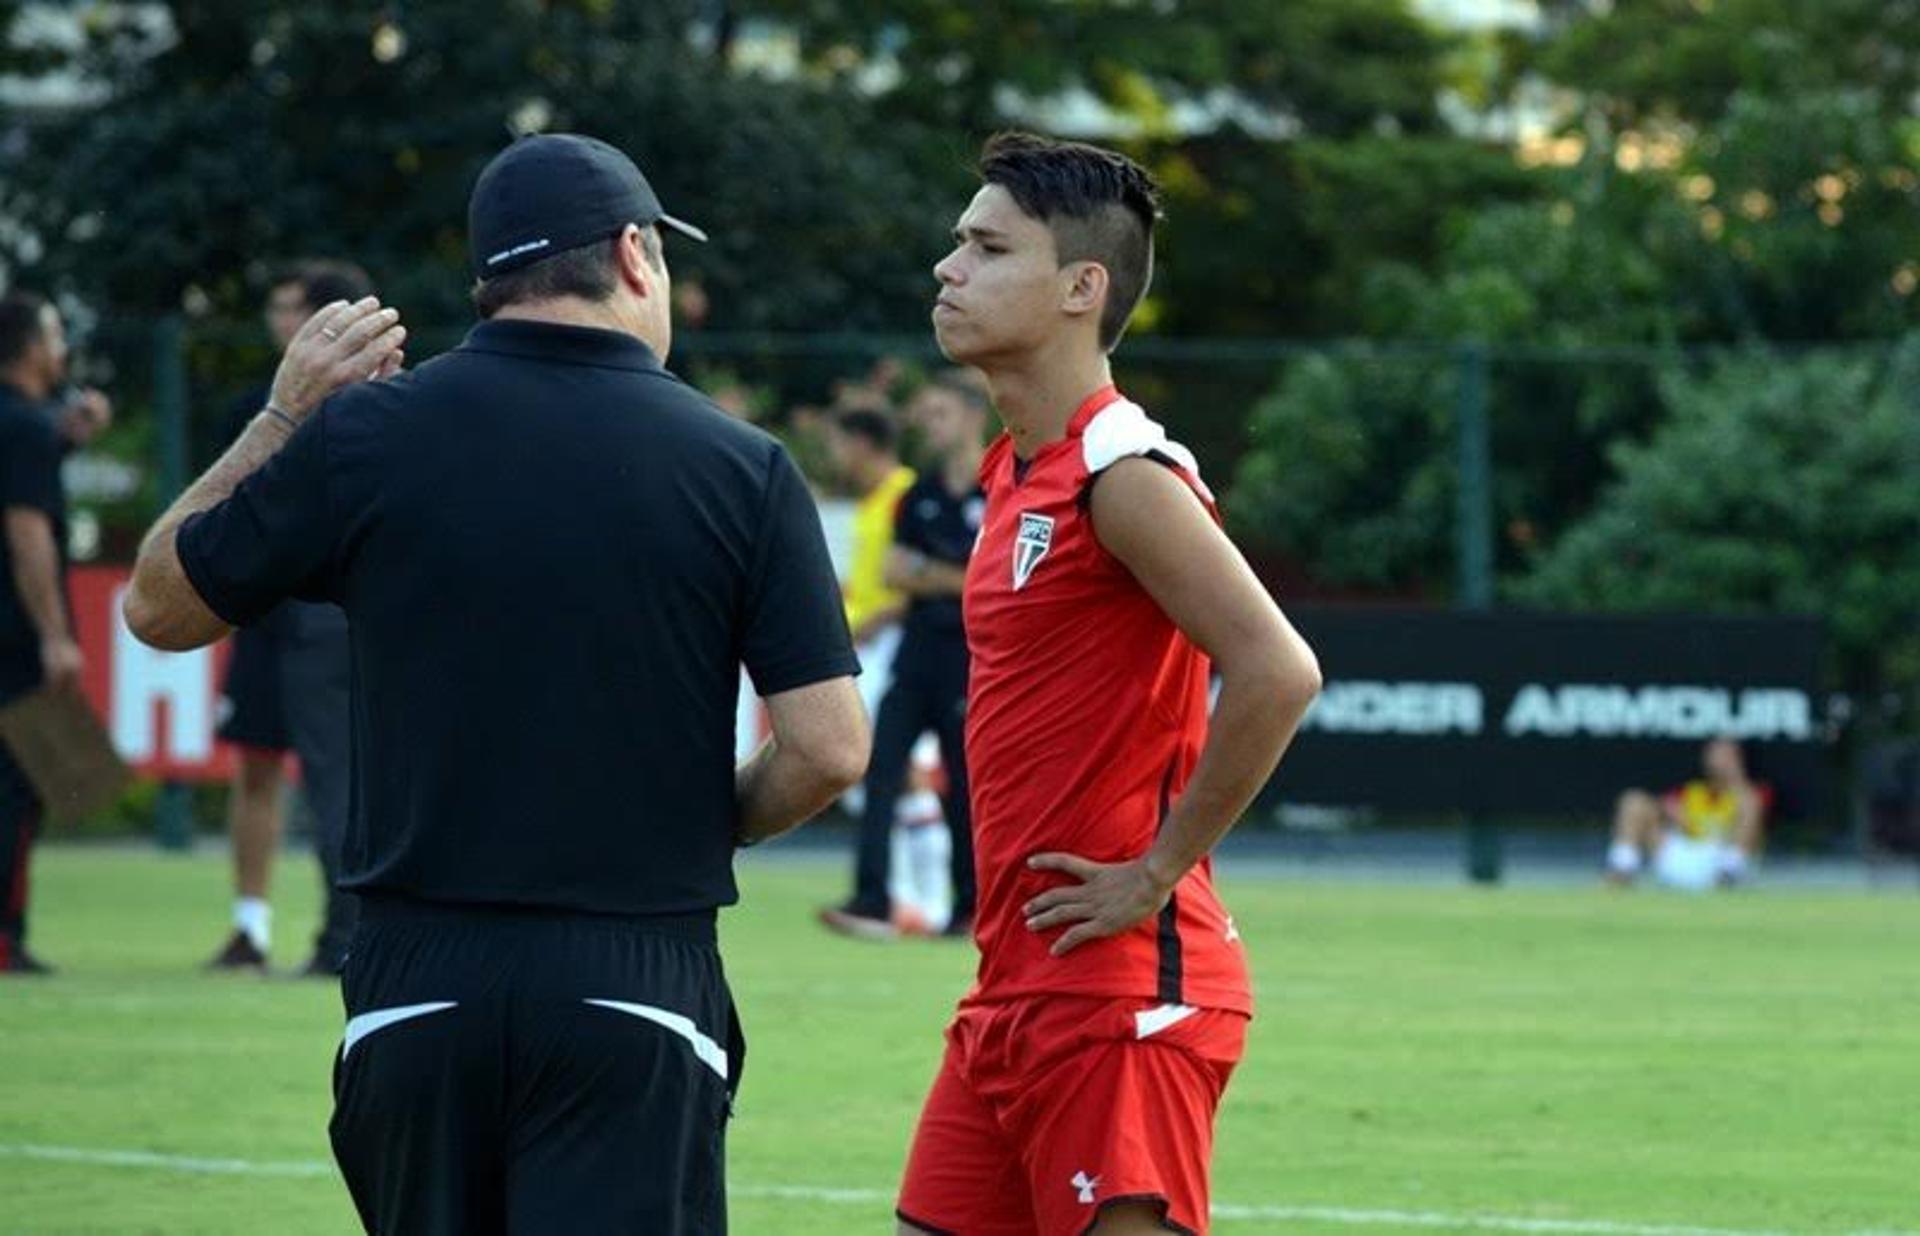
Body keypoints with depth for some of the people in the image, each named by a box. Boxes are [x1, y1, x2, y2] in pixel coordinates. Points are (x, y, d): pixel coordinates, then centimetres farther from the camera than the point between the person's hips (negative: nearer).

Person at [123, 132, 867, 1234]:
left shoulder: (363, 435, -1)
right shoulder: (743, 467, -3)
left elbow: (160, 606, 12)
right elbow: (830, 749, -5)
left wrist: (282, 417, 18)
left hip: (417, 985, 2)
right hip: (642, 981, -2)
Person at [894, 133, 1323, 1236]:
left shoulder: (1125, 475, -14)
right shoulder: (1020, 475, 14)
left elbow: (1279, 672, -25)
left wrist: (1157, 872, -19)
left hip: (1123, 989, -10)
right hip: (1016, 987, 10)